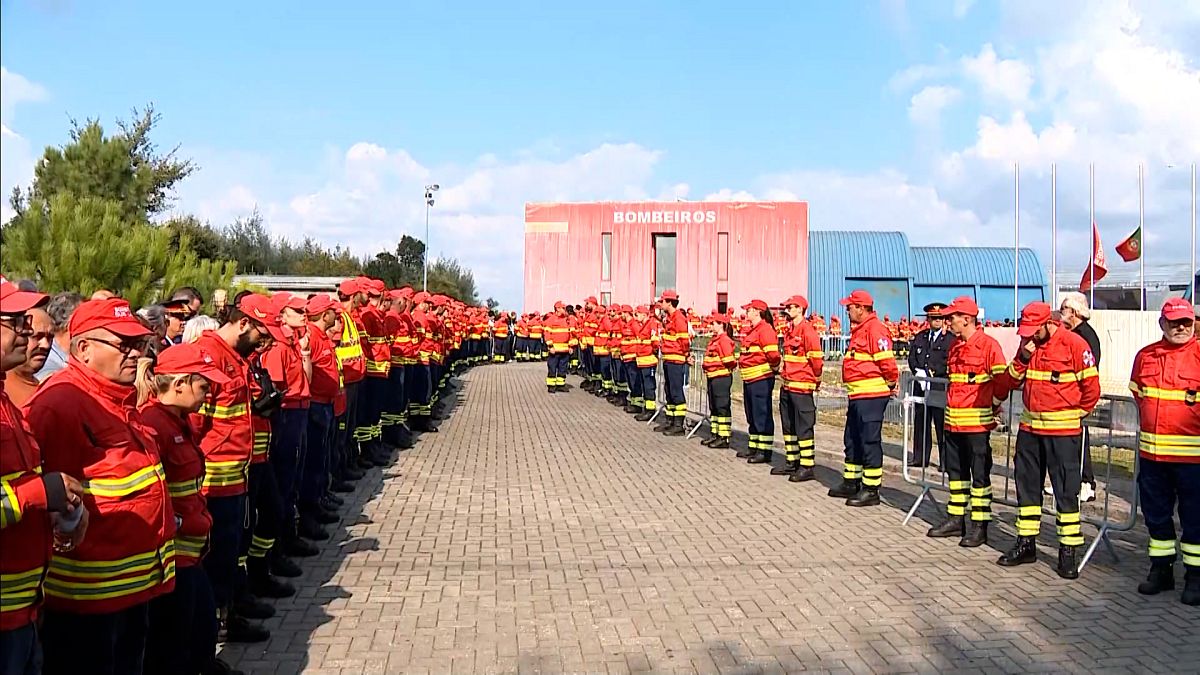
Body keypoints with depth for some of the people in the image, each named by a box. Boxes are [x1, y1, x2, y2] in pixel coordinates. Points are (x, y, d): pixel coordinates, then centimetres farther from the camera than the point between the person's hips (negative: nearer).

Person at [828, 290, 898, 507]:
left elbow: (886, 360, -20)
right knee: (852, 440, 17)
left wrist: (892, 383, -7)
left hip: (871, 395, -11)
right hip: (857, 395, 11)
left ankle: (871, 490, 2)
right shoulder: (859, 330, 17)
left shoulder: (875, 329, -16)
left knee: (869, 441, -5)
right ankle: (851, 483, 28)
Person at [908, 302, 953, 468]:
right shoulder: (920, 337, 16)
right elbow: (912, 358, 11)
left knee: (942, 425, -2)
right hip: (921, 386, 5)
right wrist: (919, 372, -6)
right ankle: (920, 458, 18)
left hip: (940, 388, -5)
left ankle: (946, 461, 4)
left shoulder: (950, 339, -1)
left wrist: (930, 372, -14)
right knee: (920, 423, 9)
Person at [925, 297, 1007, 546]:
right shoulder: (955, 345, 13)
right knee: (955, 470, 14)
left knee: (979, 474, -1)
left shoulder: (988, 345, -12)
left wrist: (993, 407, -6)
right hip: (954, 420, 8)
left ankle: (979, 526, 5)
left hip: (977, 421, -8)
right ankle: (956, 519, 25)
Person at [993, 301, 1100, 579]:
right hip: (1030, 427, 6)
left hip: (1063, 430, -6)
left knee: (1066, 490, 0)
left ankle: (1069, 550, 8)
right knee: (1026, 483, 11)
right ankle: (1026, 543, 22)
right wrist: (1023, 358, -9)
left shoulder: (1074, 344, -11)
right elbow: (1011, 381, 6)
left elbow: (1091, 387, -7)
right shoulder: (1027, 344, 7)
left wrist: (1077, 415, 2)